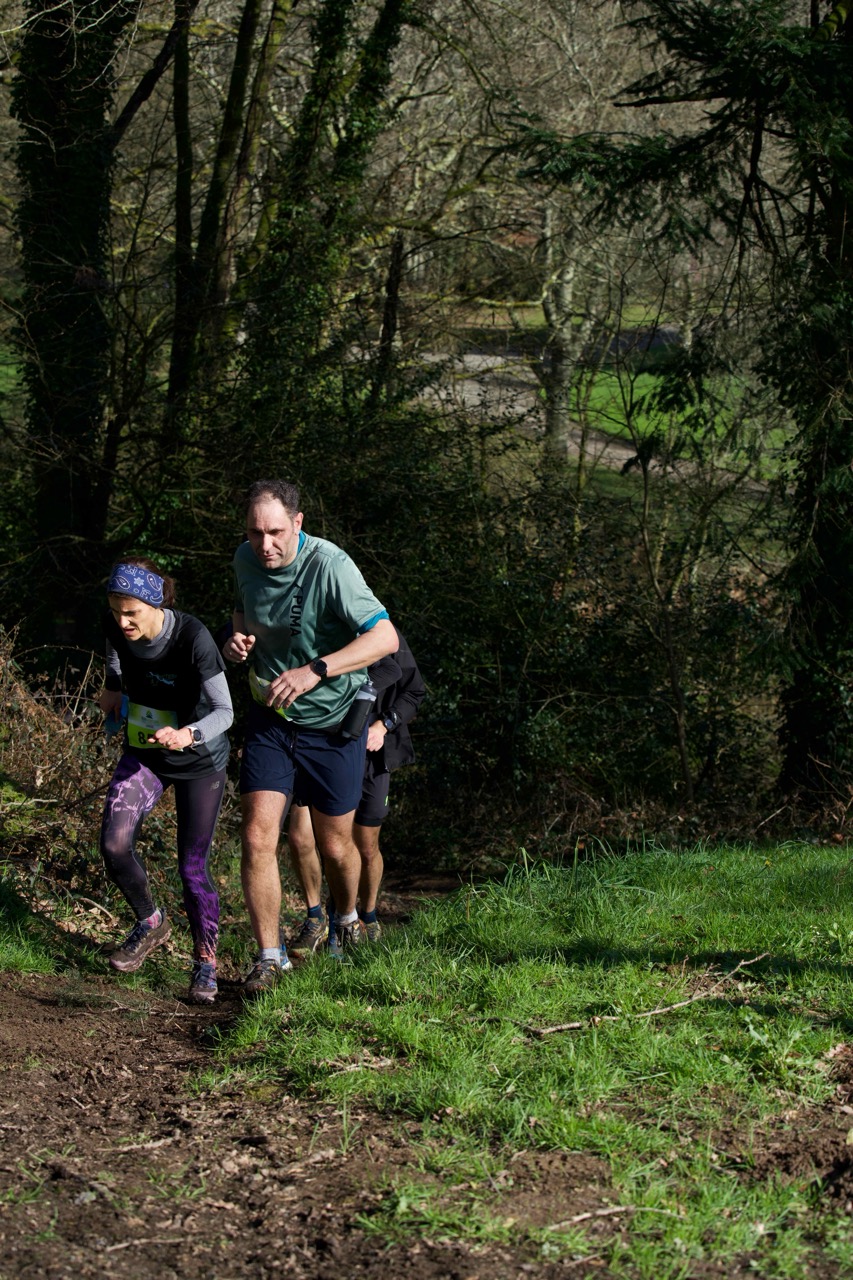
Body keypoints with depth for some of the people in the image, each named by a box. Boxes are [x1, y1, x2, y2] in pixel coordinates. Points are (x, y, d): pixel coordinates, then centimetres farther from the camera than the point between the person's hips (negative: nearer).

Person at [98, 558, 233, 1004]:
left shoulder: (193, 637, -30)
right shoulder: (116, 628, -15)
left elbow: (223, 711, -30)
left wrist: (188, 735, -46)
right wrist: (112, 690, 11)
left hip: (199, 761, -4)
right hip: (143, 753, 4)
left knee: (193, 865, -1)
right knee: (114, 843, -14)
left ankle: (205, 961, 20)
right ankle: (151, 923, 12)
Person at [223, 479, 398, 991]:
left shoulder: (329, 565, -24)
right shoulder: (246, 559, -4)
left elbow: (385, 637, -29)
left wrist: (315, 670, -36)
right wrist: (238, 639, -4)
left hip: (333, 722, -4)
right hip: (270, 716, 4)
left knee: (335, 844, 11)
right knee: (257, 837, -9)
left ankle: (347, 918, 42)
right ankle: (270, 955, 4)